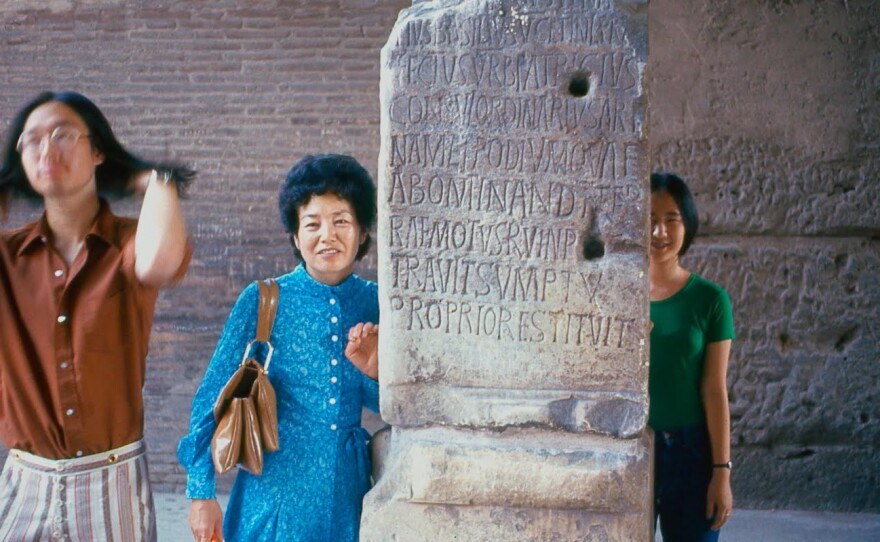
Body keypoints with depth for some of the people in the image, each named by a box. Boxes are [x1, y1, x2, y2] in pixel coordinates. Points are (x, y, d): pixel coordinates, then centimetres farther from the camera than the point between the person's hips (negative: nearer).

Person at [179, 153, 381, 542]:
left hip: (347, 496, 3)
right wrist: (201, 491, -2)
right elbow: (213, 399, -2)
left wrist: (374, 373, -12)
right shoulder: (262, 302, -6)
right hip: (276, 494, -2)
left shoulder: (375, 305, 1)